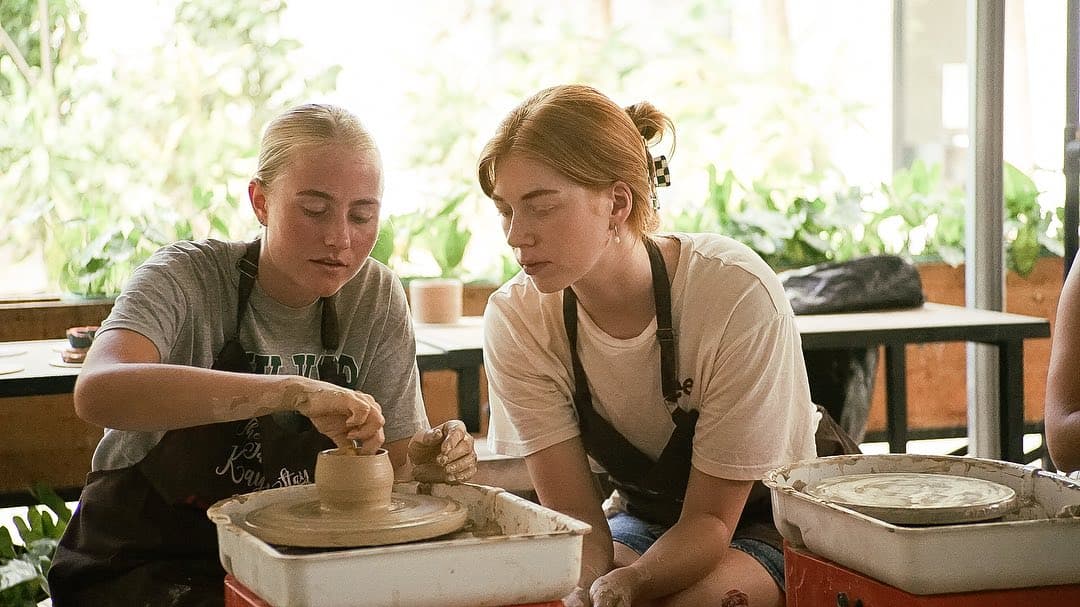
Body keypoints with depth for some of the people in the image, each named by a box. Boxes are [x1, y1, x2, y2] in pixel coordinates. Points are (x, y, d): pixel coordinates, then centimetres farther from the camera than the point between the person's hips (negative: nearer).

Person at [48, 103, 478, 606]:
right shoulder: (189, 277, -15)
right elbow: (98, 392, -36)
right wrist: (293, 390, -44)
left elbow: (391, 464, 3)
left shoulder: (376, 297, -2)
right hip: (145, 562, -4)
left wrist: (425, 462, -21)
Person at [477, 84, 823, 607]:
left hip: (760, 524, -3)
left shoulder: (737, 295, -28)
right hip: (639, 521, 3)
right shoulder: (516, 319, -16)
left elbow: (711, 519, -21)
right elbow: (574, 515, -15)